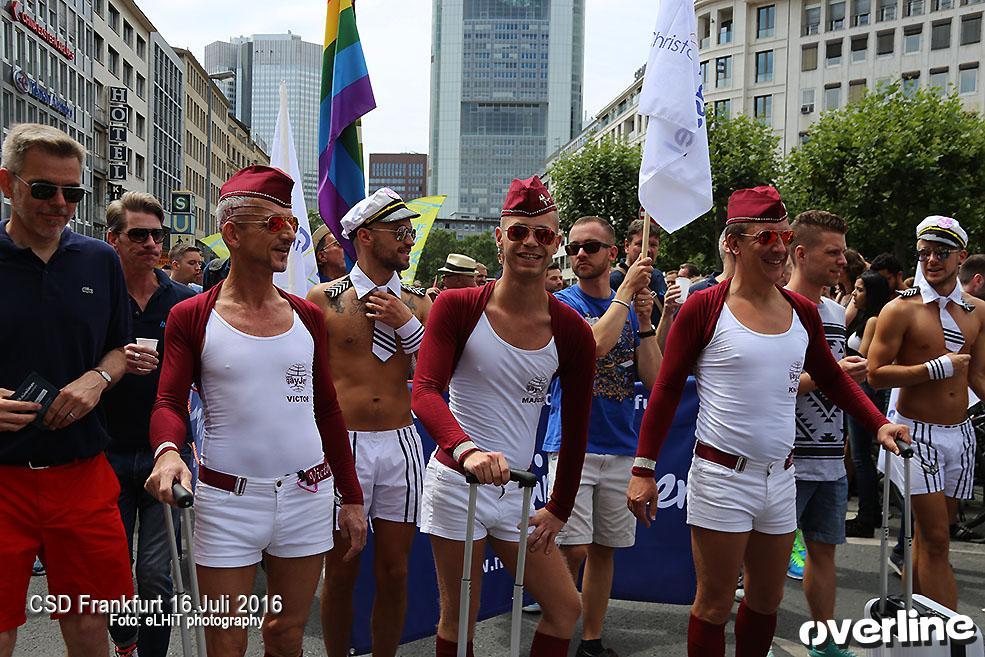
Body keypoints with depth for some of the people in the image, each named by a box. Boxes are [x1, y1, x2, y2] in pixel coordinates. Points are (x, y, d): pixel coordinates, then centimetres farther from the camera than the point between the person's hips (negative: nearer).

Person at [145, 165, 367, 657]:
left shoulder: (307, 316, 8)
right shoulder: (191, 317, -1)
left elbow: (328, 409, 11)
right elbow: (169, 403, -5)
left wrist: (351, 497, 10)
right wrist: (167, 450, -28)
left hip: (307, 493, 3)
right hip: (226, 499, -3)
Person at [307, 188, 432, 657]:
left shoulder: (416, 303, 7)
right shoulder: (324, 298, -1)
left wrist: (407, 324, -8)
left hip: (401, 445, 3)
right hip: (342, 445, -2)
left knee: (394, 573, 10)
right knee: (341, 573, 7)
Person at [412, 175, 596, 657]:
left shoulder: (572, 332, 0)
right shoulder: (457, 307, -8)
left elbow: (575, 426, 8)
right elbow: (424, 391, -20)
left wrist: (560, 509, 8)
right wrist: (466, 450, -39)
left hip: (518, 490, 4)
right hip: (456, 479, -3)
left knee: (565, 609, 8)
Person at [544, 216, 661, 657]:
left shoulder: (632, 309, 11)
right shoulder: (562, 304, -2)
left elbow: (654, 379, 3)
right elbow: (593, 344, -22)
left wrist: (644, 321, -8)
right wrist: (626, 290, -15)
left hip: (622, 447, 4)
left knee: (604, 550, 11)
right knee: (573, 549, -9)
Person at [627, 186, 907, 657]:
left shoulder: (802, 312, 5)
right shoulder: (704, 308, -10)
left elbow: (833, 378, 19)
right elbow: (666, 390, -7)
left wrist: (879, 423, 5)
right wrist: (643, 469, -10)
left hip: (780, 477, 6)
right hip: (722, 477, -5)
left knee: (767, 600, 18)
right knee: (715, 605, 4)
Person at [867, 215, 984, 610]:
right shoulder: (901, 310, -8)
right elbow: (876, 374, -13)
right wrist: (937, 368, -17)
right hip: (917, 433, -5)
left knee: (928, 535, 13)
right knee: (936, 539, -6)